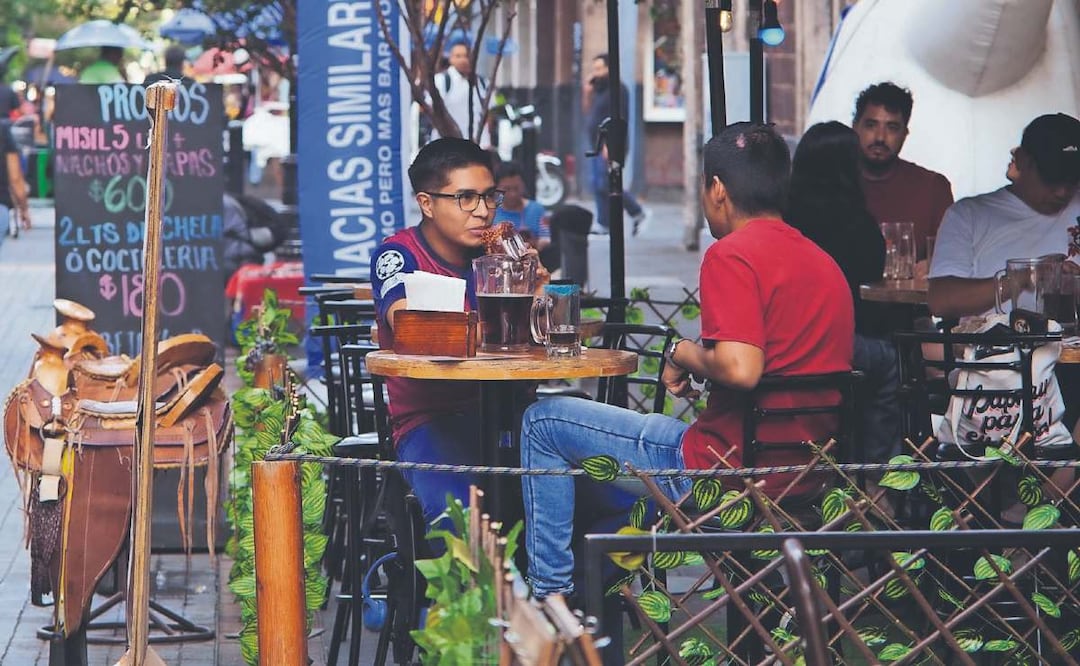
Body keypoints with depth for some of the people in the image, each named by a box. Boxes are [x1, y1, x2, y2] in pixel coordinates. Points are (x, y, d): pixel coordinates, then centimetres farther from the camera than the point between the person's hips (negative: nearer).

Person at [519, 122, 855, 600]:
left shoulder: (731, 254, -15)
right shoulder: (823, 261, 11)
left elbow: (740, 368, -28)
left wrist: (684, 353, -8)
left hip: (730, 468, -9)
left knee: (543, 422, 7)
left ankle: (551, 595, 8)